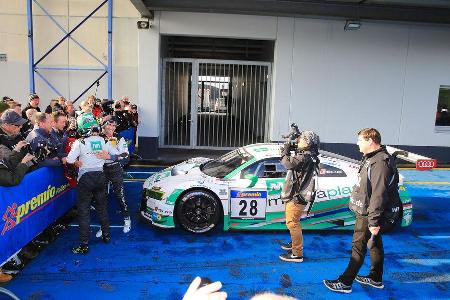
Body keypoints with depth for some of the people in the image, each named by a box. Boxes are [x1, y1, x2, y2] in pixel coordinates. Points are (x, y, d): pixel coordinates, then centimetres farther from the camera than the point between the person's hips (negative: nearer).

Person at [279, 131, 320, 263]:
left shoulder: (305, 157, -22)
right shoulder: (307, 155, 10)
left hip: (296, 197, -10)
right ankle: (295, 243, 42)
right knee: (293, 222, 25)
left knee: (292, 223, -3)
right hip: (294, 195, 10)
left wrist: (285, 151, -13)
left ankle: (297, 254, 6)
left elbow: (288, 163, -30)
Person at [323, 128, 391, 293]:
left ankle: (345, 283, 10)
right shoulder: (370, 157, 10)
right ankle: (376, 278, 34)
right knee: (375, 245, 19)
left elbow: (379, 194, -26)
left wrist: (374, 221, -24)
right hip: (366, 211, 10)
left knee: (358, 247, -1)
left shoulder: (380, 163, -24)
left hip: (368, 214, -10)